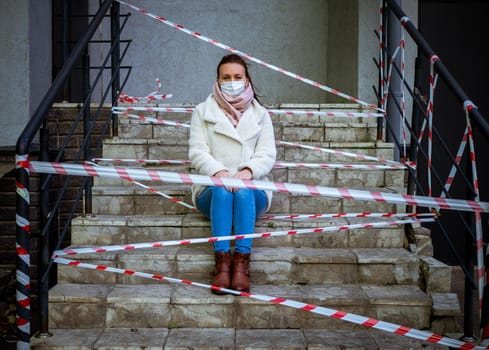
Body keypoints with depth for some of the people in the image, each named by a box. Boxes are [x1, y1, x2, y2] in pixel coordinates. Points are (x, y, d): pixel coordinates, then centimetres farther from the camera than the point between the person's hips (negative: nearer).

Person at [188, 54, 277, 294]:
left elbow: (267, 156, 5)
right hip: (211, 190, 0)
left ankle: (242, 264, -42)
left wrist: (248, 170, -18)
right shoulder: (202, 112, 15)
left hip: (252, 192, 0)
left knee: (243, 191, -35)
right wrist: (218, 171, -20)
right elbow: (197, 152, 2)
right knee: (222, 190, -35)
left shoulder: (260, 114, 18)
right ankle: (222, 262, -42)